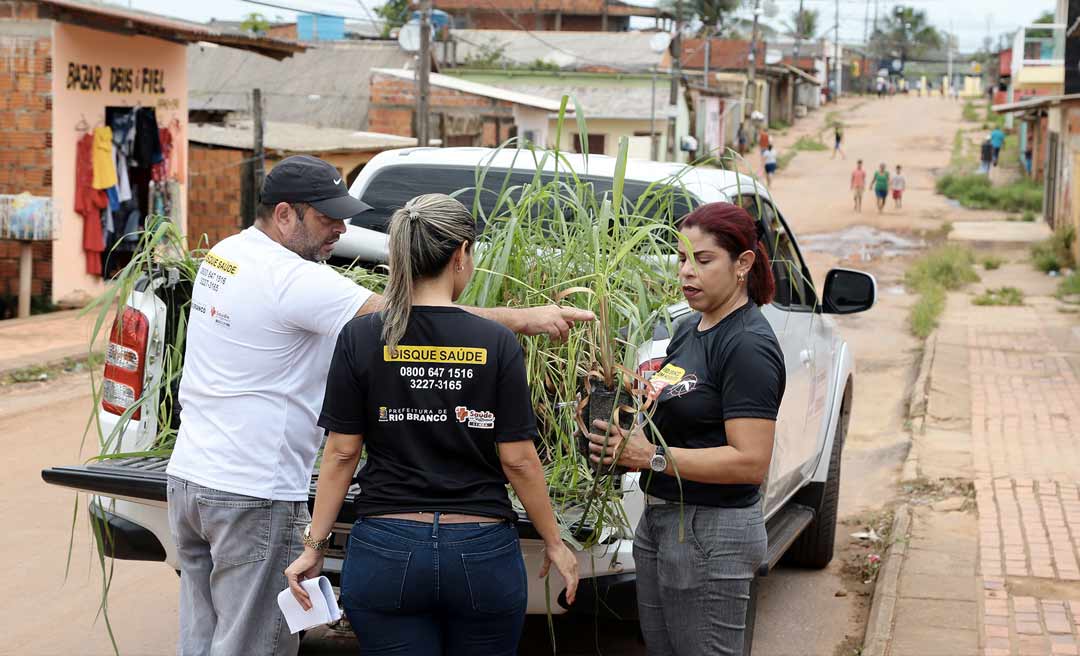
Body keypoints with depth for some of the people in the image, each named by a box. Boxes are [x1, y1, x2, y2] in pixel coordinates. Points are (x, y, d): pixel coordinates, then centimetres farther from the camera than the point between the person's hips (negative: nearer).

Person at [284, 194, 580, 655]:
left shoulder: (360, 338, -3)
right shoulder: (496, 343, -6)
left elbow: (341, 452, -2)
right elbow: (517, 460, -4)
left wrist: (315, 546, 5)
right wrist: (555, 544, 7)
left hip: (386, 549, 1)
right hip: (482, 550, 0)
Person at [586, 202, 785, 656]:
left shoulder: (748, 346, -16)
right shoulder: (687, 329, 12)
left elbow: (751, 462, -22)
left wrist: (653, 458, -24)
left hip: (711, 534, -9)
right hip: (659, 523, 9)